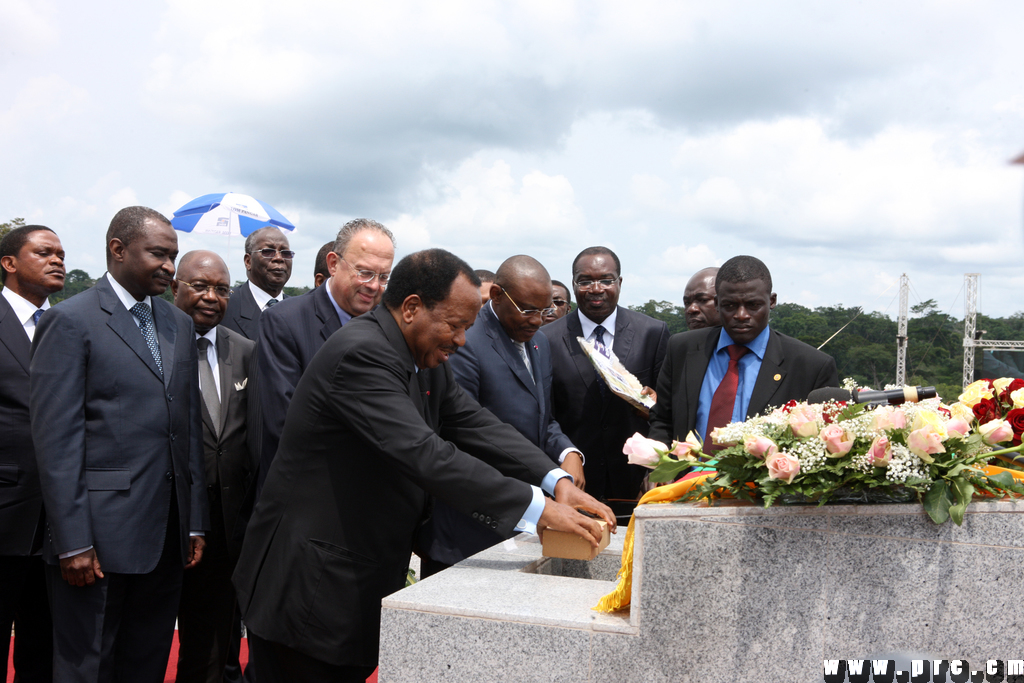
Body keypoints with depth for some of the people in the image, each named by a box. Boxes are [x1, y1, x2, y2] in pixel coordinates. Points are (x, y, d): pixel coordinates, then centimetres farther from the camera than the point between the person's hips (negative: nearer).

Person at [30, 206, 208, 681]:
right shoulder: (70, 321, -7)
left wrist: (196, 521, 12)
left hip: (168, 535, 6)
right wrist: (73, 543, -15)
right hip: (101, 532, -6)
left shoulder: (179, 324, 14)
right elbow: (56, 439, -12)